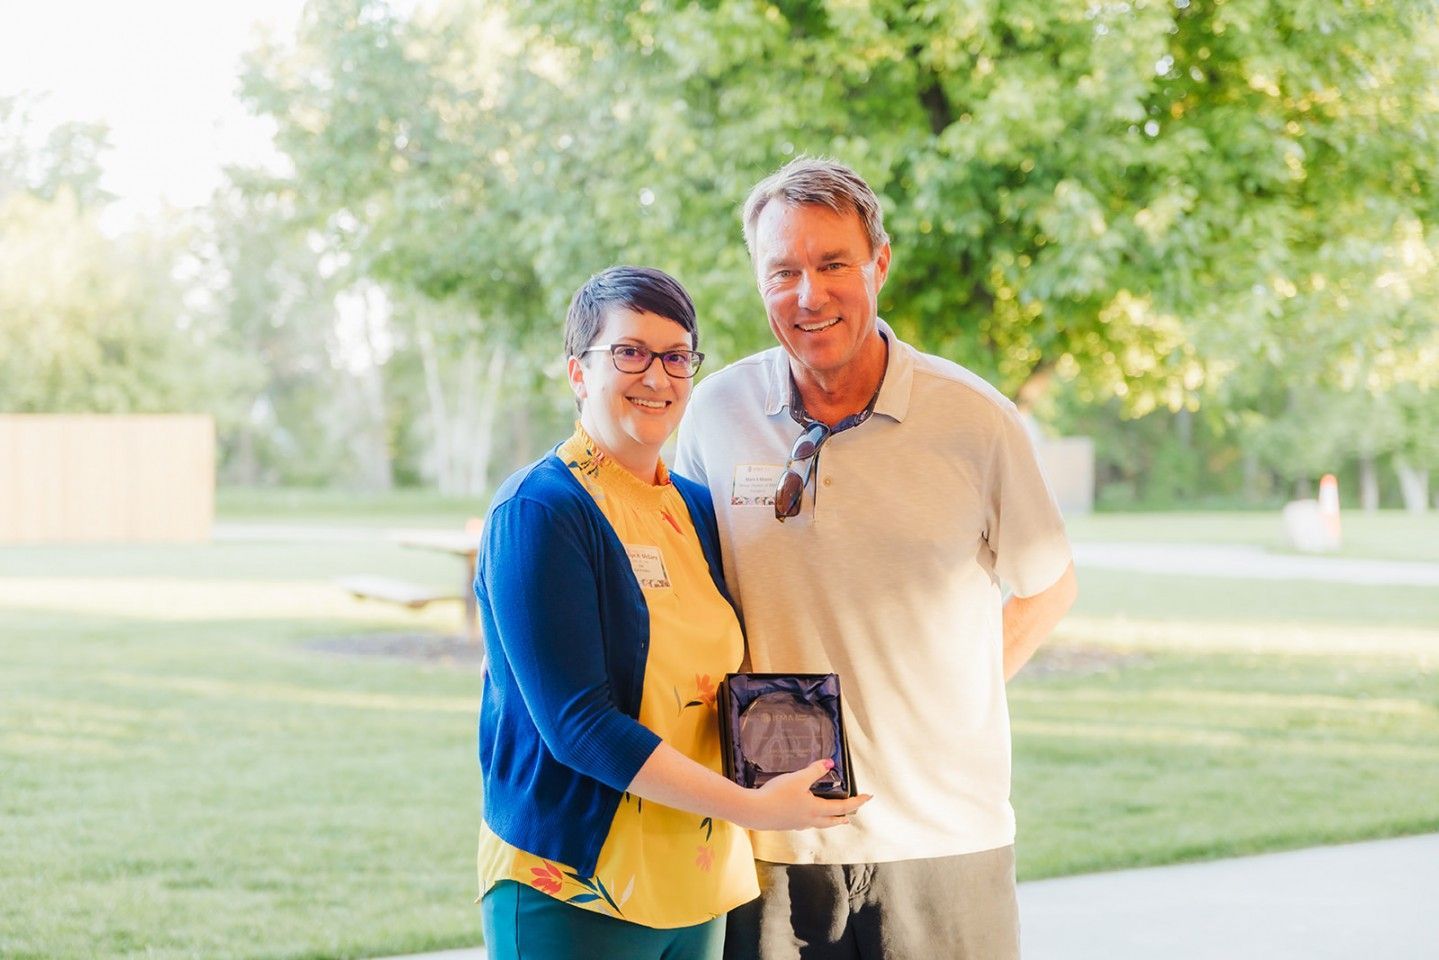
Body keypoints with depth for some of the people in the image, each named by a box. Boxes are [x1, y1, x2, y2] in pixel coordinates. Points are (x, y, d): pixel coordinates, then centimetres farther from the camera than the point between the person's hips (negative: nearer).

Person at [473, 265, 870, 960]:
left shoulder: (697, 507, 10)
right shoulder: (539, 511, -11)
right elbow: (576, 721, -18)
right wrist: (751, 807, -20)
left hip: (697, 890, 7)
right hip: (573, 893, -6)